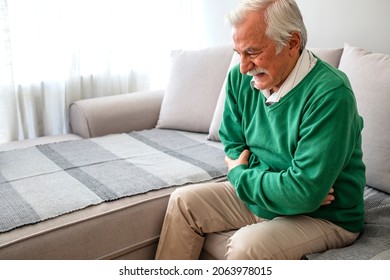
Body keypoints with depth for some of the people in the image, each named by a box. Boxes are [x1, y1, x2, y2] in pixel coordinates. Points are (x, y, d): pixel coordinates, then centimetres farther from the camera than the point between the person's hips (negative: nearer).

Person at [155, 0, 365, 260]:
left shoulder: (329, 94, -28)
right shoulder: (241, 78, -5)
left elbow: (304, 193, -31)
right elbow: (233, 144, 3)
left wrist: (239, 175, -14)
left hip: (324, 216, -6)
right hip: (257, 194, 7)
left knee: (247, 245, -30)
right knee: (183, 201, 0)